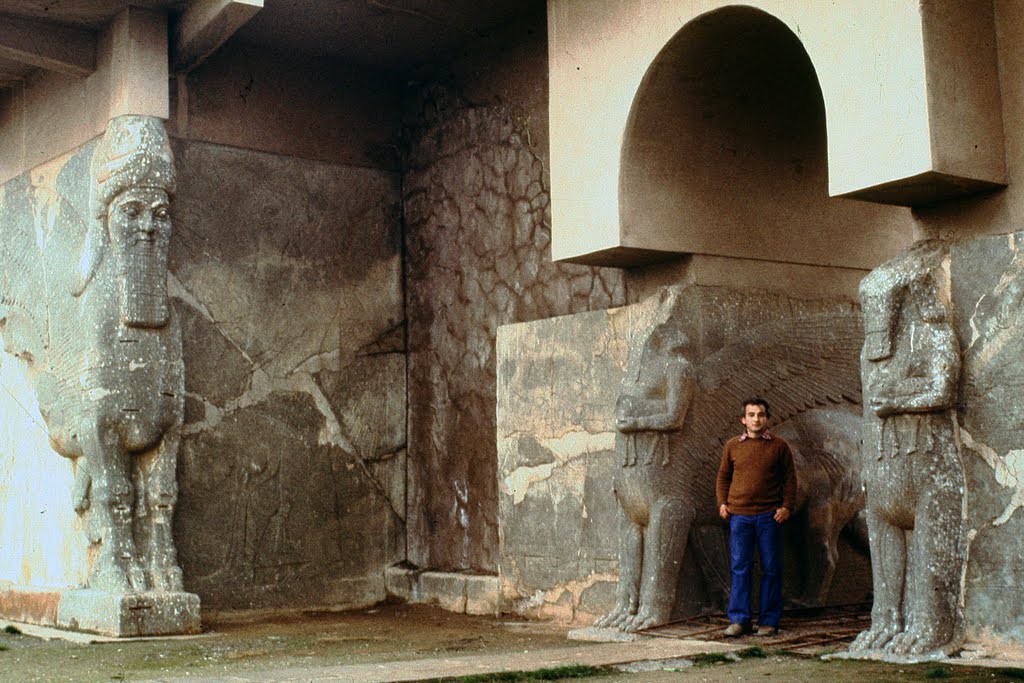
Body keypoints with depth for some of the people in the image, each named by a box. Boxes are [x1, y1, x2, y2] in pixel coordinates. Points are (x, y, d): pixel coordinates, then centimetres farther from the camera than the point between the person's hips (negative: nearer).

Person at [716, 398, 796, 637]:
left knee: (771, 568, 3)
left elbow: (790, 478, 6)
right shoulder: (732, 446, 7)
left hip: (769, 516, -1)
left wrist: (786, 506, -4)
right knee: (740, 567, 1)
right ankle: (739, 619, 7)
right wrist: (722, 503, 3)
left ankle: (769, 621, 11)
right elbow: (723, 476, 15)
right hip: (739, 515, 1)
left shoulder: (779, 445, 3)